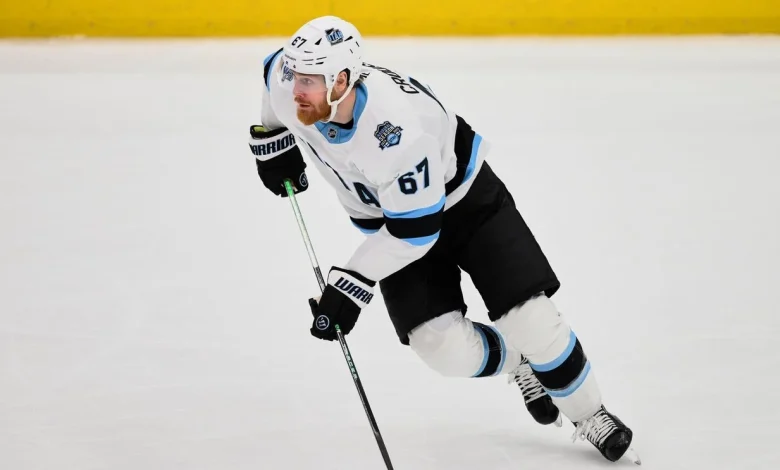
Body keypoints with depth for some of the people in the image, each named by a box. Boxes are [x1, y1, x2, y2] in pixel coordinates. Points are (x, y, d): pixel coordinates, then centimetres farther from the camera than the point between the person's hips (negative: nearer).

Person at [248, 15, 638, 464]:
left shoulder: (396, 128, -40)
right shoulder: (291, 87, -22)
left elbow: (415, 229, -33)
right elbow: (279, 67, 5)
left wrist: (352, 286, -32)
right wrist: (273, 140, 12)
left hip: (466, 200, -5)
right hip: (385, 214, 5)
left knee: (530, 320, -13)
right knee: (448, 350, -12)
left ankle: (588, 413, 13)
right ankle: (517, 364, 22)